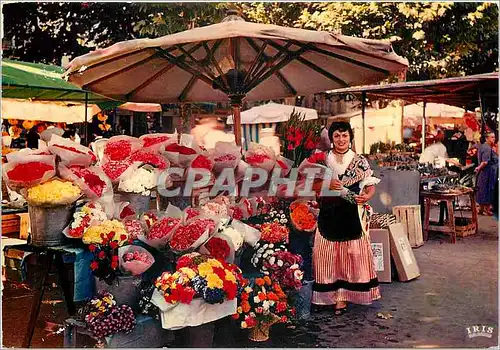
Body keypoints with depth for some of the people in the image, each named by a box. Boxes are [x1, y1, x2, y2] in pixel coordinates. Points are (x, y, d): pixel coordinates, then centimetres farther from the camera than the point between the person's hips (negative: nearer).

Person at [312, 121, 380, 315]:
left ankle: (342, 297, 11)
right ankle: (329, 295, 13)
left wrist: (366, 196, -17)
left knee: (352, 254, 1)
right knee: (327, 255, 2)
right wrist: (326, 185, -13)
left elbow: (371, 186, 4)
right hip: (328, 214, 1)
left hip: (353, 215, 0)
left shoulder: (360, 161, 6)